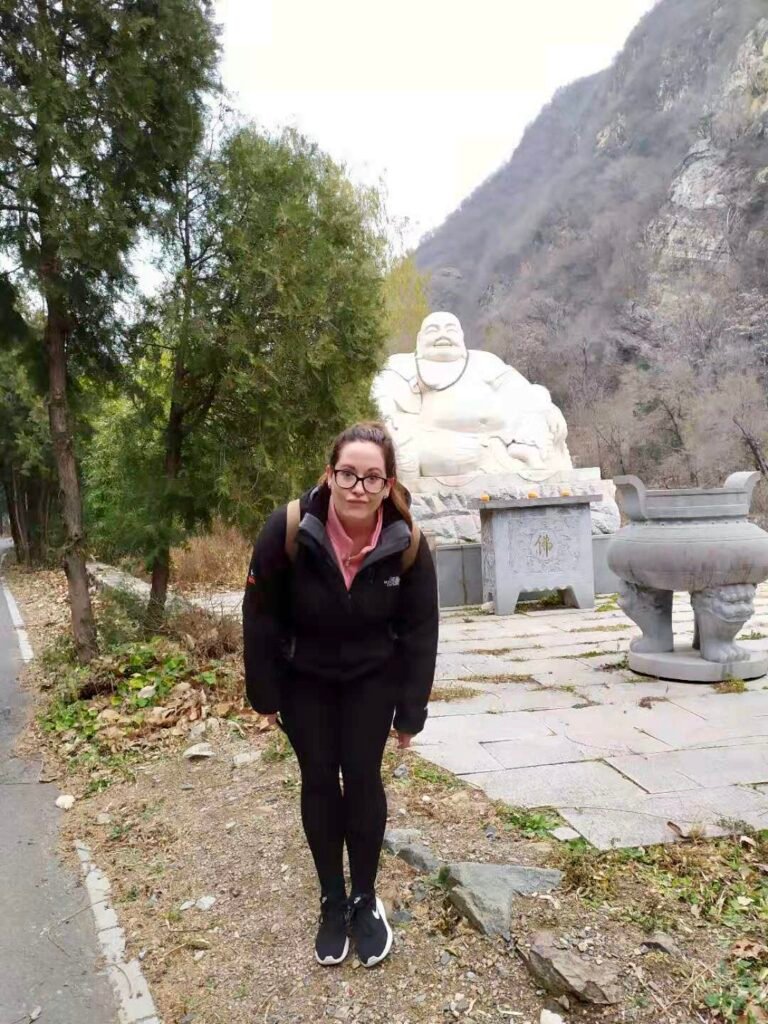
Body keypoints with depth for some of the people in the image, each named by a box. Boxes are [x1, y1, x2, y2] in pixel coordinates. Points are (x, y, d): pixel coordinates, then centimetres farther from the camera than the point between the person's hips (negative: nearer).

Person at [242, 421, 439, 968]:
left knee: (363, 779, 1)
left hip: (372, 678, 0)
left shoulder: (408, 544, -23)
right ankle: (332, 901, 23)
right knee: (319, 781, 4)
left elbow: (420, 633, -12)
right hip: (303, 678, 0)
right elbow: (260, 616, -15)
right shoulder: (288, 530, -28)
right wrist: (265, 695, -8)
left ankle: (366, 900, 22)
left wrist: (411, 713, -7)